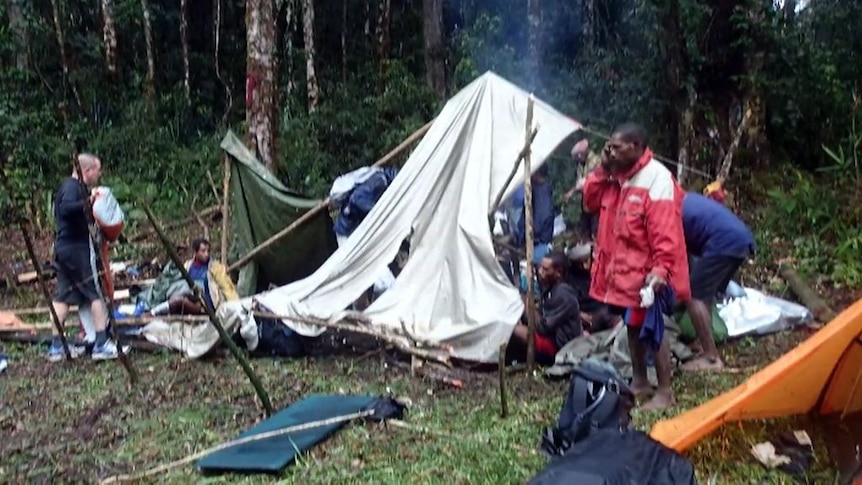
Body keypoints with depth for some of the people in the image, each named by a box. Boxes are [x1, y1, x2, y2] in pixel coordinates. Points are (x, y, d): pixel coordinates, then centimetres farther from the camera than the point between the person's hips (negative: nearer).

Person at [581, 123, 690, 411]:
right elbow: (591, 202, 11)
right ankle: (639, 382, 30)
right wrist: (602, 169, 0)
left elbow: (665, 231, -23)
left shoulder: (657, 179, -18)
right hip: (621, 268, 8)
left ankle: (665, 391, 9)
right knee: (632, 325, 17)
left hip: (645, 271, -8)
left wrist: (661, 269, -29)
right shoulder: (616, 176, 8)